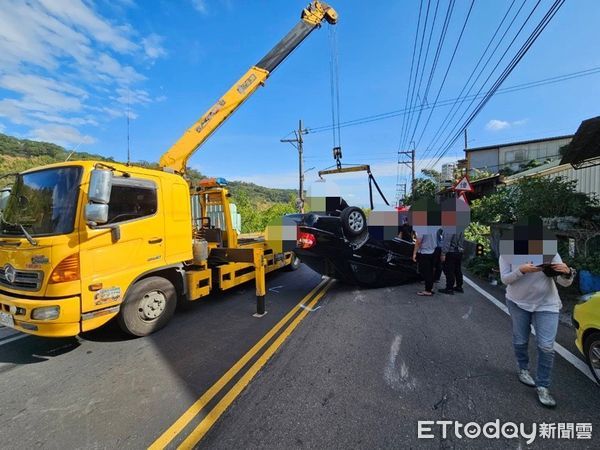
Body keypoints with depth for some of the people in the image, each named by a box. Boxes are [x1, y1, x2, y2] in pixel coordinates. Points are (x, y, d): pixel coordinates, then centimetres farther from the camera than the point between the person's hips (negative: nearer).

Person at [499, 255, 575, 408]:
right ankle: (523, 369, 39)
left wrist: (567, 273, -33)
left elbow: (564, 282, -10)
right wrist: (522, 270, -34)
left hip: (546, 304, 0)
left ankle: (542, 387, 15)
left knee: (546, 347, -2)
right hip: (518, 302, 0)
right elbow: (505, 279, -17)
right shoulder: (507, 254, -13)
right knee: (520, 341, 12)